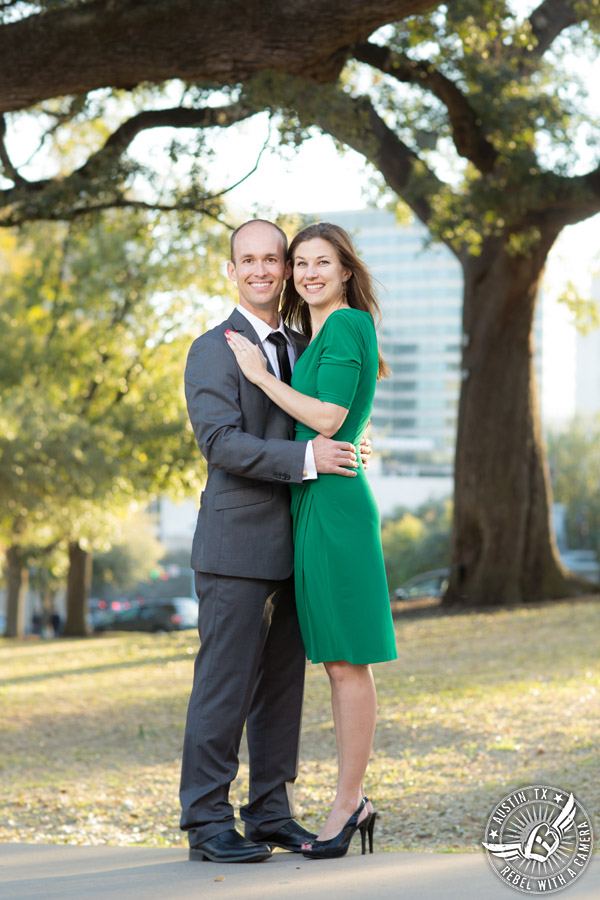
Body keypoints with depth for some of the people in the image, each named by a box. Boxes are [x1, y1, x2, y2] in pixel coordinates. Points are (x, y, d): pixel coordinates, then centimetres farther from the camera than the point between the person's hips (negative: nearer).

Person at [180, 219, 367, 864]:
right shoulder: (212, 351, -4)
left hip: (293, 546, 7)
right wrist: (306, 460, -24)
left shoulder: (301, 348, 18)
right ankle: (207, 822, 1)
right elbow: (220, 441, -18)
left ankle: (271, 813, 17)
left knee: (283, 683, 9)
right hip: (236, 545, -7)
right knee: (224, 685, -5)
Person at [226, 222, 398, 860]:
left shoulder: (346, 324, -9)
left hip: (334, 504, -10)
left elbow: (329, 419, -17)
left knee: (347, 662, -4)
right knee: (339, 662, 11)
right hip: (316, 504, 10)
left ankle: (347, 801, 2)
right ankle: (353, 801, 17)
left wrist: (261, 375, -10)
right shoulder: (320, 336, 19)